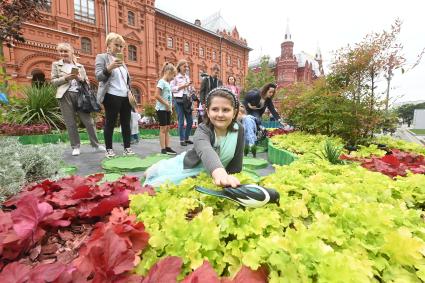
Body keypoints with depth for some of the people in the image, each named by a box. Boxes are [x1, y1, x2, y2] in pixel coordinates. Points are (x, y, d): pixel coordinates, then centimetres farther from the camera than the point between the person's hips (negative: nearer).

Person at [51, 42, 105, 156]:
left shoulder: (80, 66, 15)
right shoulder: (56, 64, 11)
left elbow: (87, 81, 12)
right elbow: (53, 81, 4)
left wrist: (80, 78, -8)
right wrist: (66, 78, -11)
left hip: (80, 94, 1)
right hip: (65, 95, -1)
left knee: (88, 121, -3)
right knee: (70, 123, 1)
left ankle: (96, 145, 4)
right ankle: (75, 147, 9)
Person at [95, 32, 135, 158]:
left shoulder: (121, 60, 23)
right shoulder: (102, 57, 3)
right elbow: (98, 76, -11)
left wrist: (130, 91, 10)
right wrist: (109, 68, -28)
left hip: (125, 96, 6)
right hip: (112, 96, -6)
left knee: (126, 123, 4)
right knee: (110, 123, -2)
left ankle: (127, 148, 9)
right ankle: (109, 150, 5)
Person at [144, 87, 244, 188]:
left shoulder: (239, 129, -23)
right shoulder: (202, 130, -33)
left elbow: (236, 166, -14)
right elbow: (205, 150, -57)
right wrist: (219, 172, -76)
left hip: (207, 175, 3)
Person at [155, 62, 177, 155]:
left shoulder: (167, 83, 15)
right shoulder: (162, 81, -11)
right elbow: (157, 96, -20)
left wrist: (170, 106, 8)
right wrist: (166, 104, -16)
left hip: (167, 109, 8)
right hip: (162, 109, -8)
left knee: (167, 128, 8)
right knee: (163, 128, -5)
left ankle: (167, 148, 13)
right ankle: (163, 149, 1)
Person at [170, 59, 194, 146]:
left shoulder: (187, 77, 17)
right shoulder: (175, 77, -3)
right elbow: (172, 88, -12)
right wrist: (183, 86, -14)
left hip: (187, 100, 6)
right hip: (179, 100, -6)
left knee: (190, 121, 6)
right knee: (181, 121, -3)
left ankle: (186, 138, 20)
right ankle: (182, 140, 7)